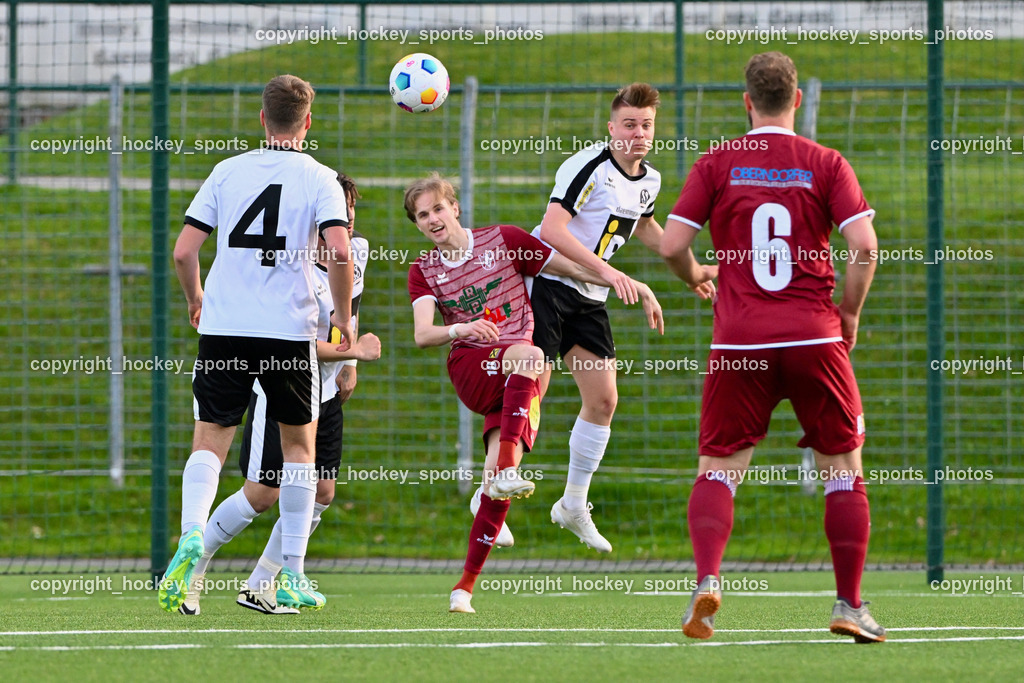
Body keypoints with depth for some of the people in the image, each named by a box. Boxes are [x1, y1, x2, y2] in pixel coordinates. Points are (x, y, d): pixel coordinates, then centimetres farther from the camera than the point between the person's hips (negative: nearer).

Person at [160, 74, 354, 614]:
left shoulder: (227, 172, 5)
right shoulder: (319, 179, -1)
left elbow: (183, 251, 2)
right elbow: (339, 252, -14)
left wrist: (195, 300, 21)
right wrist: (344, 318, 1)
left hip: (223, 328, 1)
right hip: (289, 330, -1)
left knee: (209, 443, 3)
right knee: (299, 445, 15)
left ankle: (192, 533, -26)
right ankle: (292, 575, 12)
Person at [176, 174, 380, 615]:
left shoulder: (358, 251, 0)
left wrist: (348, 367, 16)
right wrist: (352, 351, -36)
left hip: (325, 394, 7)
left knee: (320, 491, 1)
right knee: (262, 493, -10)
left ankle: (261, 586, 10)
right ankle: (192, 569, 7)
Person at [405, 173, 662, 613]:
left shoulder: (503, 241, 6)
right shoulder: (424, 271, 9)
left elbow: (573, 267, 6)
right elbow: (423, 335, -6)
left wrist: (634, 286, -1)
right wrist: (460, 329, -27)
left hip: (517, 380, 1)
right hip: (469, 369, -1)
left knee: (498, 483, -17)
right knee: (529, 355, -36)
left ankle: (467, 584, -10)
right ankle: (506, 466, -51)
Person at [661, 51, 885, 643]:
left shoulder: (716, 165, 3)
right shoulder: (826, 165, 2)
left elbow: (672, 245, -1)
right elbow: (865, 246, -7)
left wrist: (696, 276, 21)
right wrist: (850, 313, 8)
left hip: (740, 340, 0)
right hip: (814, 337, 0)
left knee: (719, 468, 6)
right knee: (843, 467, 12)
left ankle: (707, 578, -19)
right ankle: (850, 604, 10)